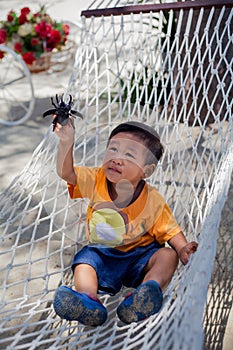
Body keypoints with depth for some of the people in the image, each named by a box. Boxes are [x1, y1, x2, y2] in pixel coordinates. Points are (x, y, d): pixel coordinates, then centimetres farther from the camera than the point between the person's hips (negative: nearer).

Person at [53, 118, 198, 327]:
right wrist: (66, 143, -34)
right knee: (84, 261, -25)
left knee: (168, 256, -24)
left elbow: (170, 230, -9)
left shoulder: (153, 201, -14)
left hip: (140, 255, -1)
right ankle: (88, 299, -45)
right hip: (101, 253, 1)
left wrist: (183, 248, -29)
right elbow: (66, 173, -18)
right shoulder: (95, 181, -9)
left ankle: (151, 289, -45)